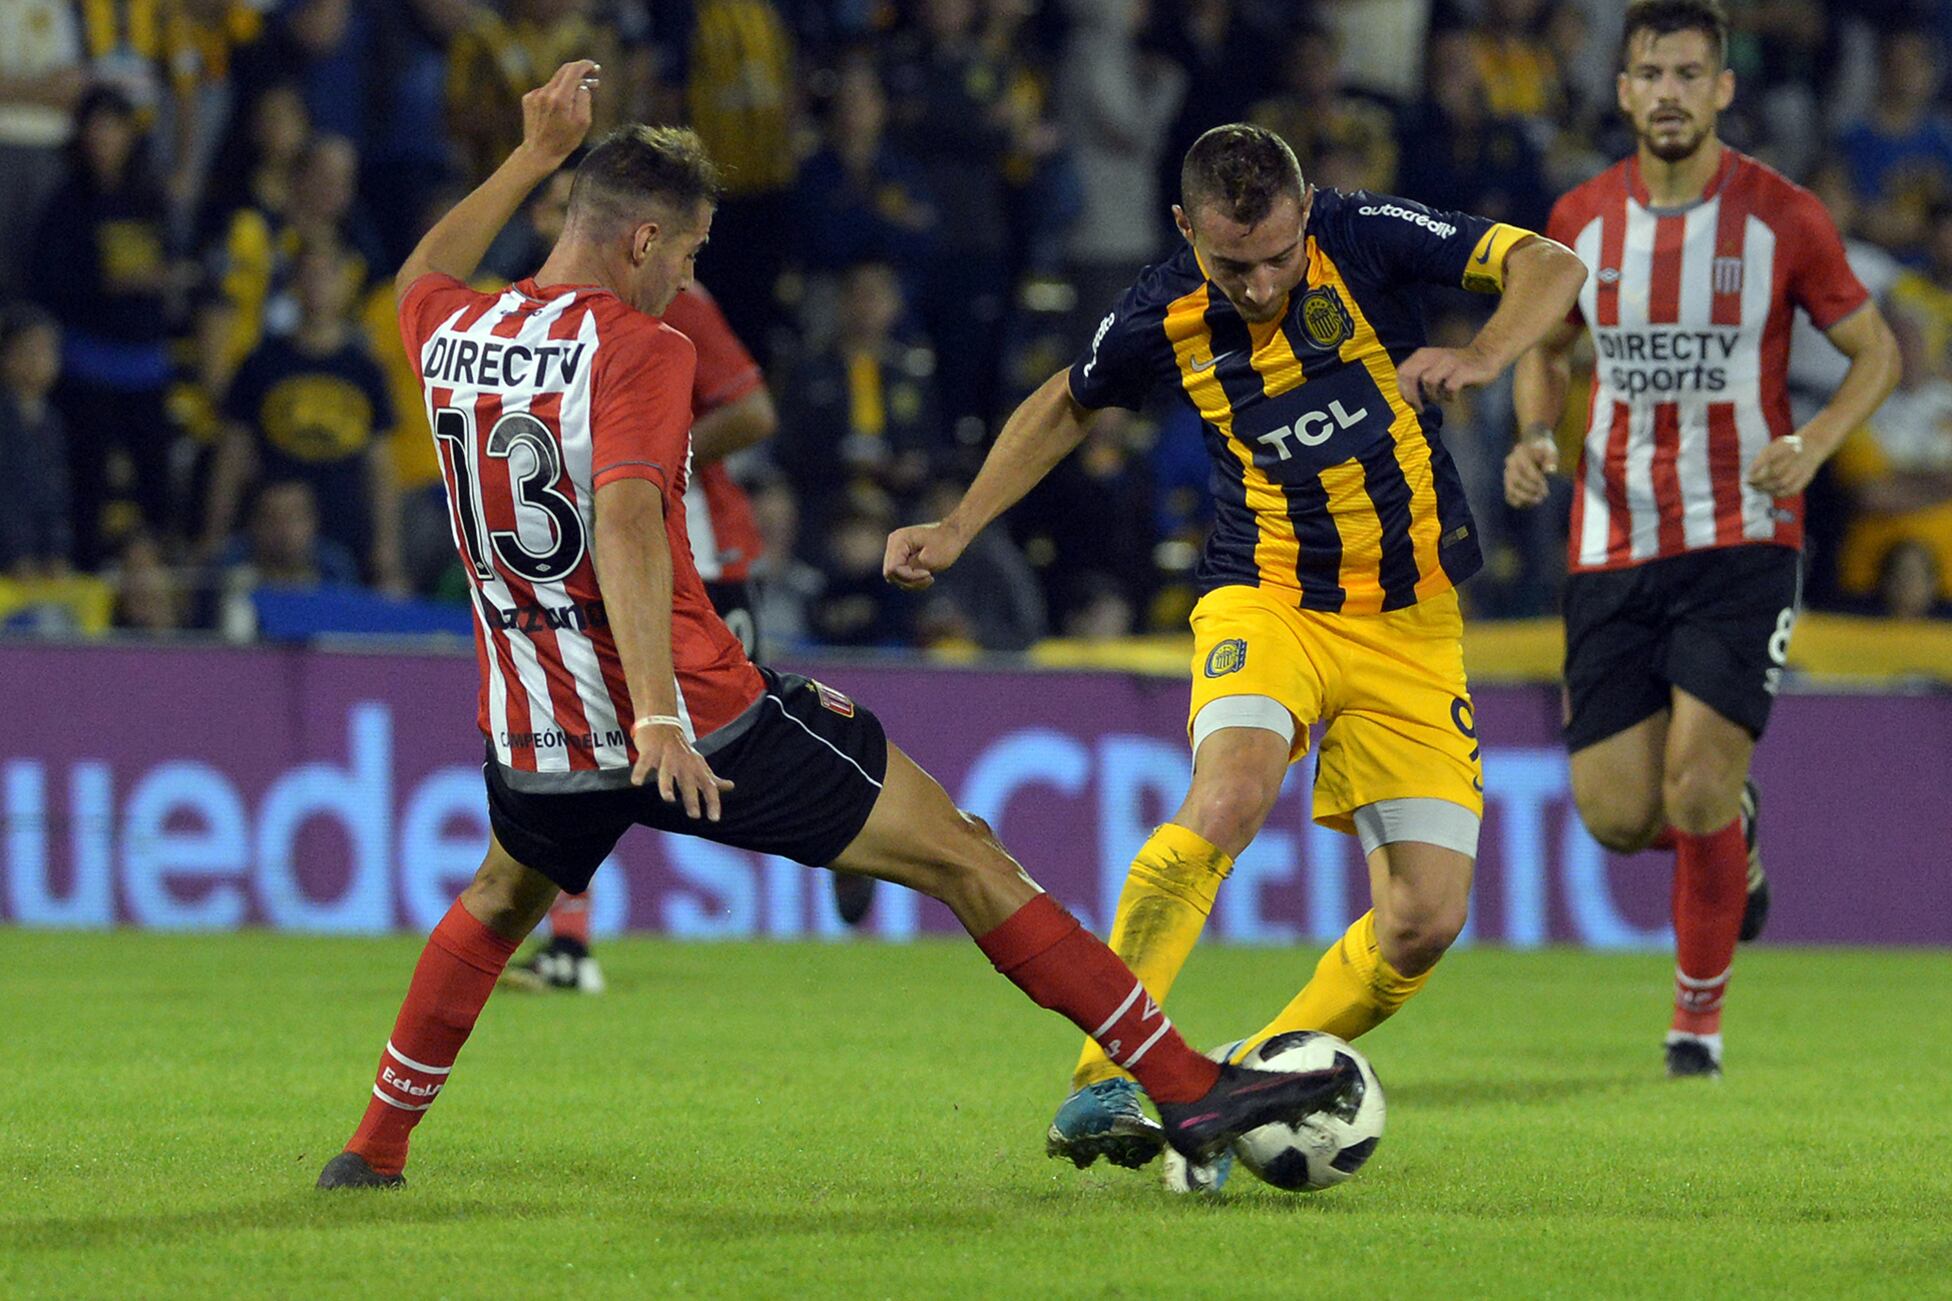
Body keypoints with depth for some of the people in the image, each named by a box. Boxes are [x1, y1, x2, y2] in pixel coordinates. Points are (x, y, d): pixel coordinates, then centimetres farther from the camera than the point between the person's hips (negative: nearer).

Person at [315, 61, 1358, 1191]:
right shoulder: (638, 350, -14)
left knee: (500, 904, 37)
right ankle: (1191, 1091, -5)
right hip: (699, 730, -6)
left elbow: (425, 281, 32)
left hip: (537, 741, 6)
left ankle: (375, 1151, 36)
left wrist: (534, 157, 35)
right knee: (963, 857, -1)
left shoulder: (450, 338, 5)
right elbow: (625, 526, -29)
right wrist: (660, 718, -37)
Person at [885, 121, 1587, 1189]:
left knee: (1426, 920, -7)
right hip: (1269, 602, -1)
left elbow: (1549, 265, -15)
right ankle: (1106, 1082, -30)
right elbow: (1068, 405, 14)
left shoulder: (1362, 238, -12)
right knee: (1230, 792, -33)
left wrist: (1482, 357, -34)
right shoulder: (1163, 319, -8)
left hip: (1412, 622, 1)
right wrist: (957, 530, 9)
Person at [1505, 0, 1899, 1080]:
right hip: (1613, 546, 3)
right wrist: (1534, 435, -2)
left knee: (1698, 790, -16)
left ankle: (1700, 1006, 8)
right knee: (1615, 816, -3)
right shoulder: (1580, 220, 3)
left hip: (1740, 543, -3)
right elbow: (1547, 349, 19)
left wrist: (1813, 443, -14)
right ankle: (1732, 834, 34)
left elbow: (1875, 350, 5)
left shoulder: (1783, 218, -5)